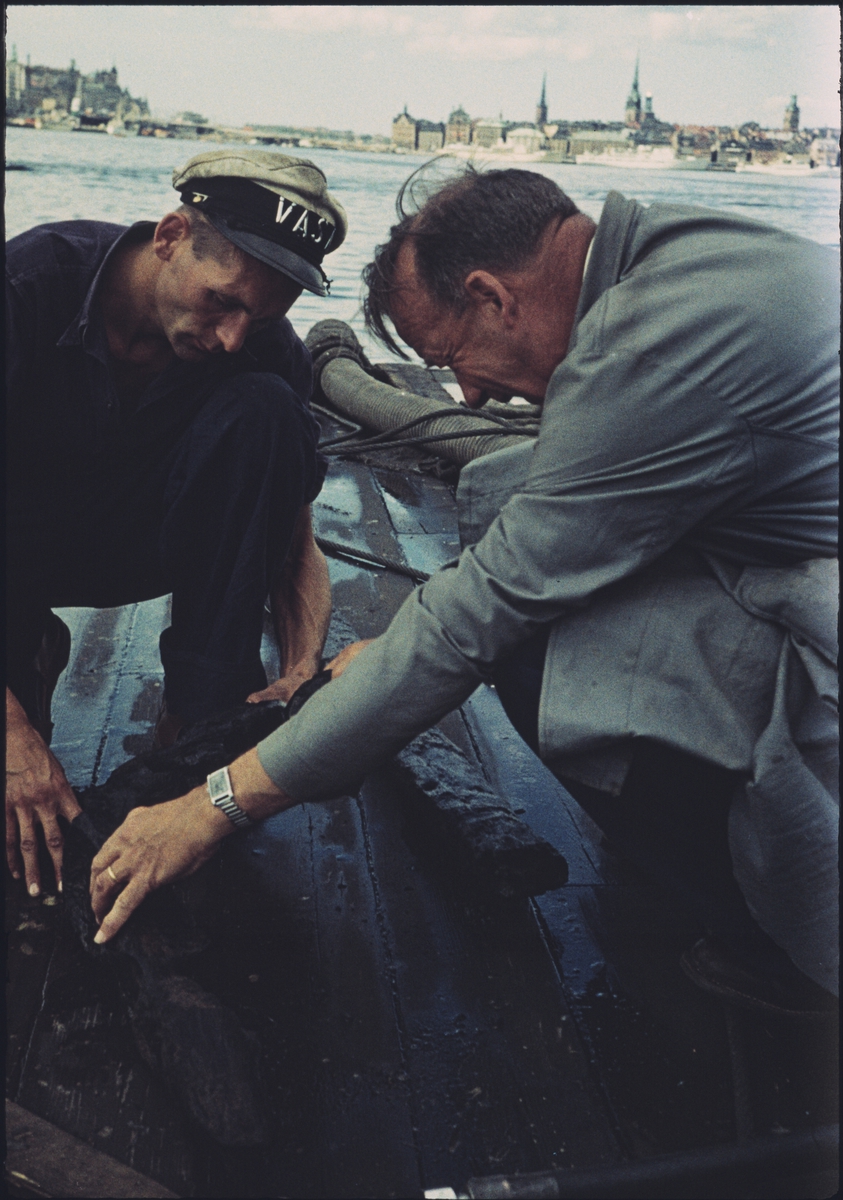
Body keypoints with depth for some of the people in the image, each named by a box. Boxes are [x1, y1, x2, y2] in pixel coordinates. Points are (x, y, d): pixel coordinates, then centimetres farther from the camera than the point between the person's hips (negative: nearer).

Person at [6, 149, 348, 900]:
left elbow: (294, 543, -12)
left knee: (261, 410, -28)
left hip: (143, 539, 3)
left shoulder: (268, 351, -17)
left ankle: (197, 721, -22)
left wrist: (304, 670, -33)